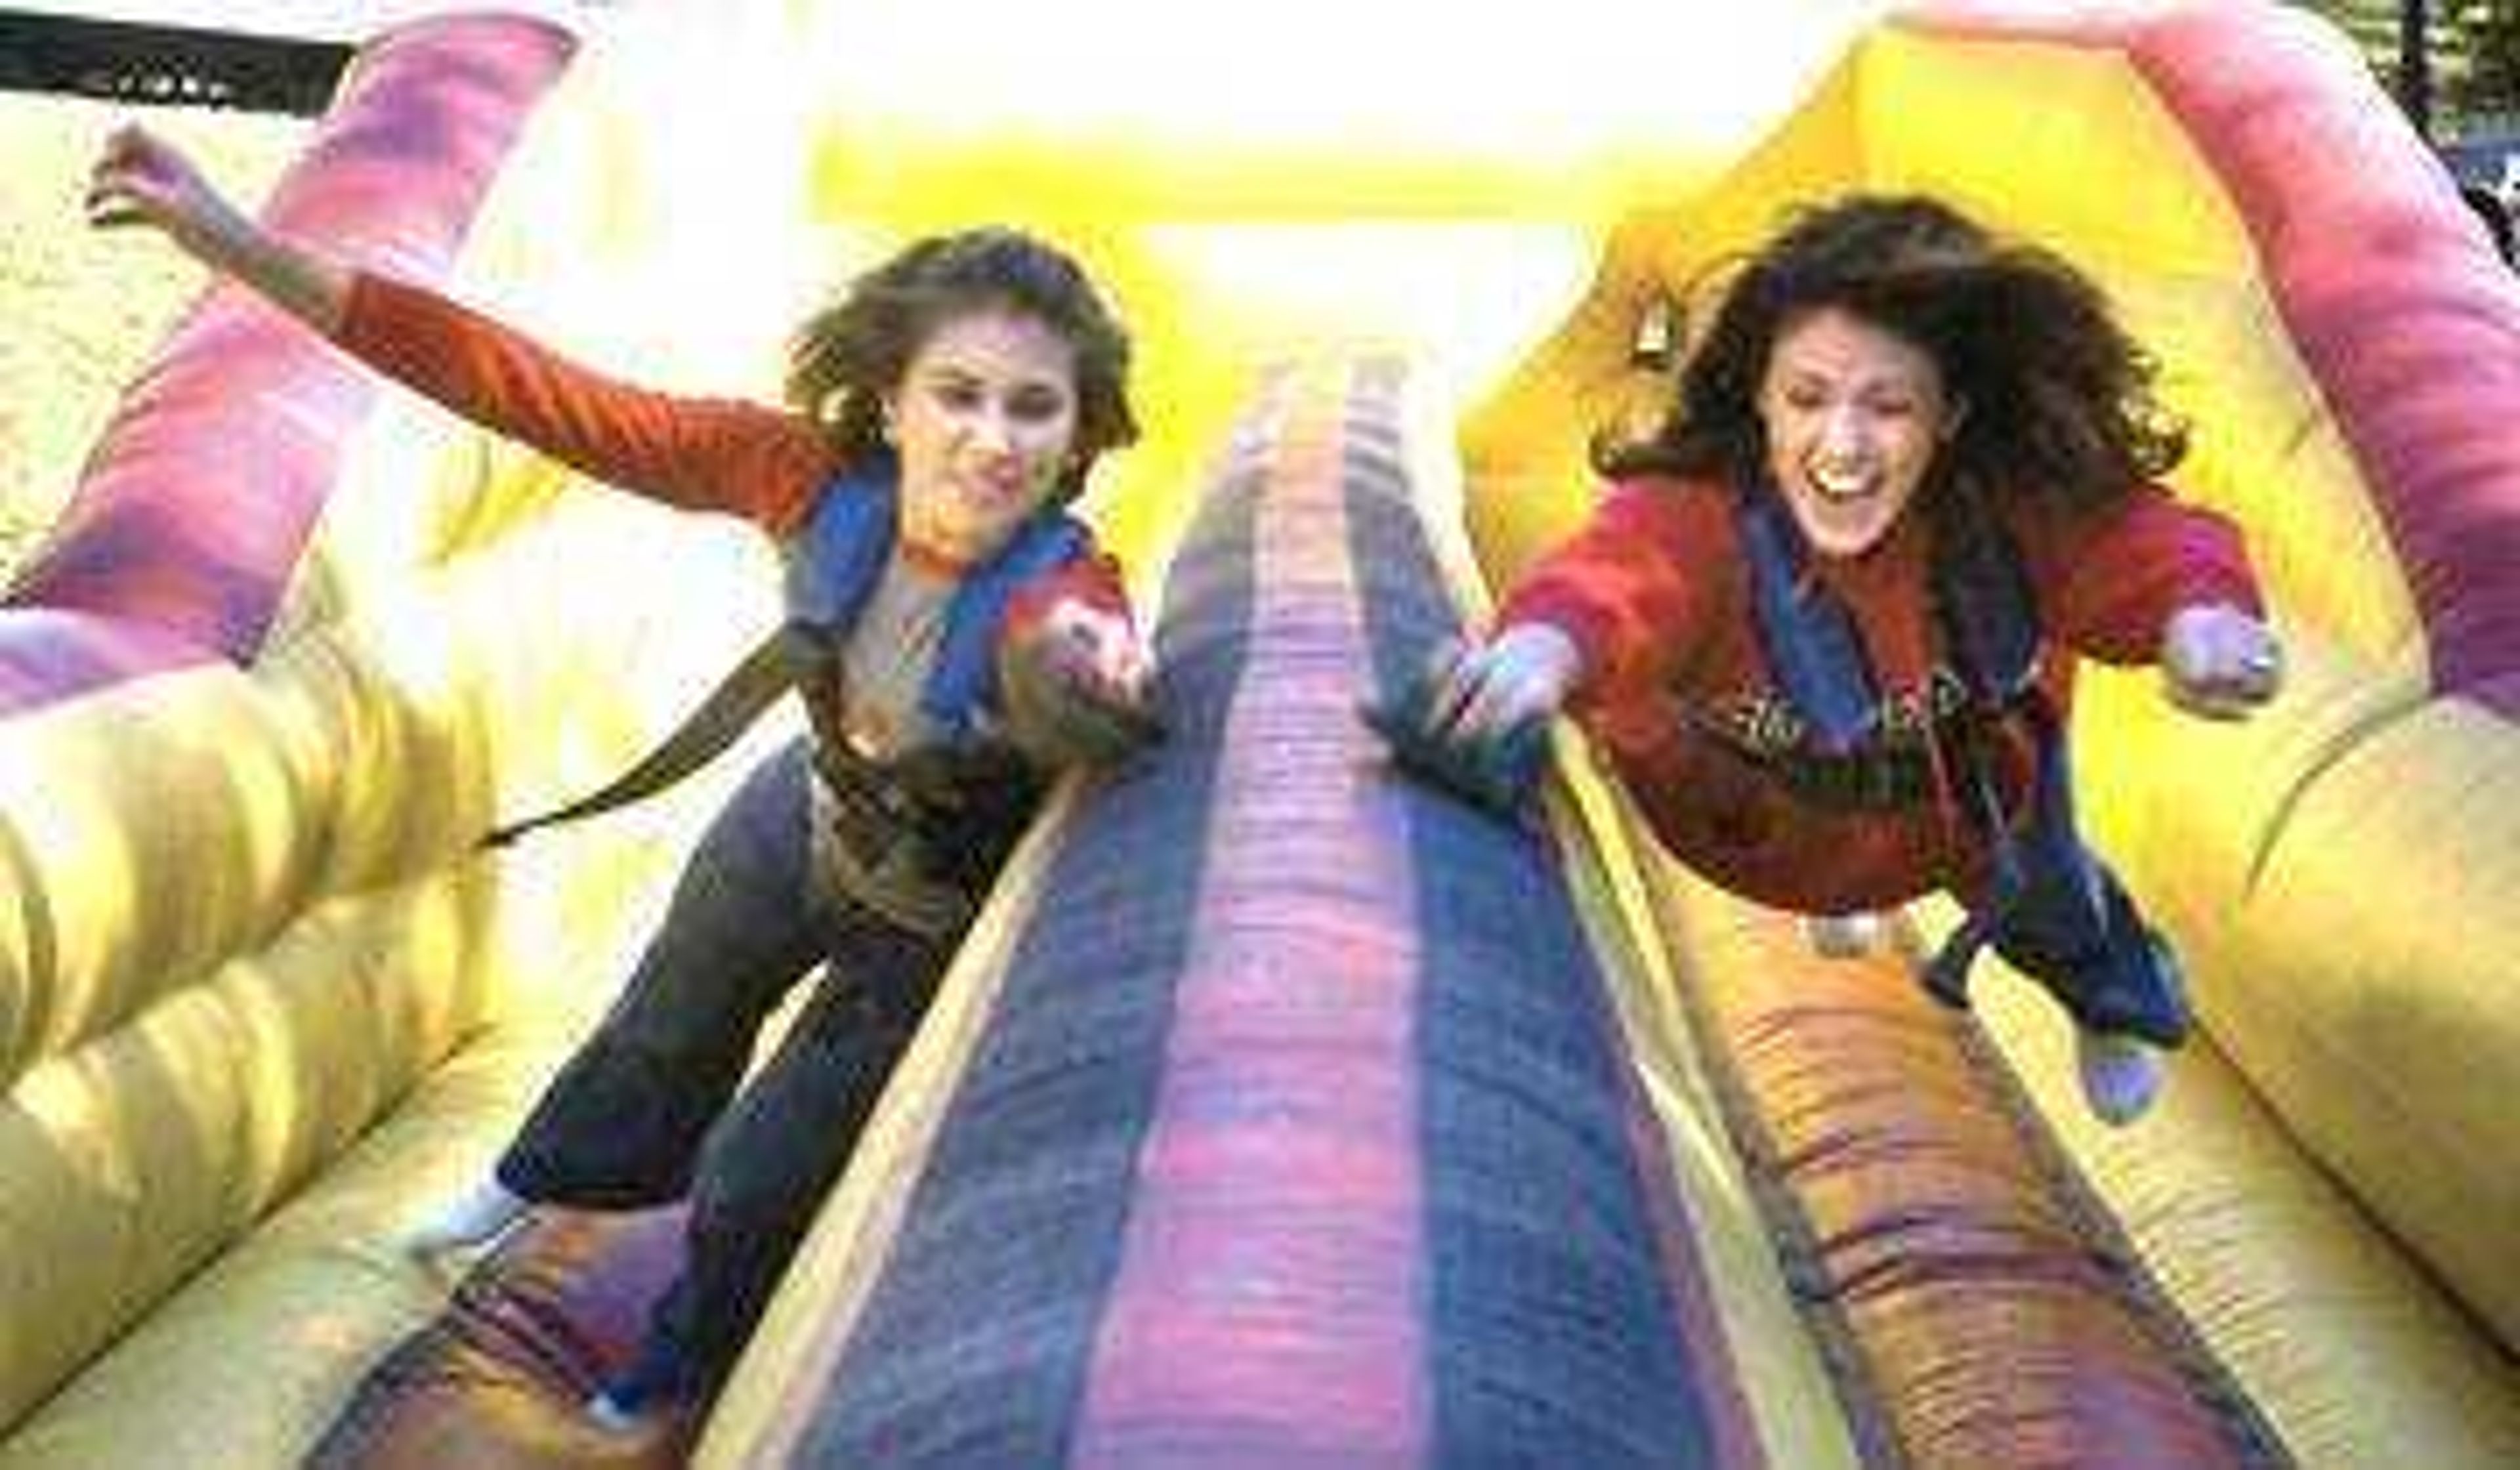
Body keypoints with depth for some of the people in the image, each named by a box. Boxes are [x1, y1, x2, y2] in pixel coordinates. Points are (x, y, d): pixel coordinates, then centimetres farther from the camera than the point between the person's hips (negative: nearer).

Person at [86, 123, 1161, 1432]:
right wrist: (244, 248, -36)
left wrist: (1087, 689, -88)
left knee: (756, 1186, 16)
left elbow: (1078, 665, -62)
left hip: (932, 919, -3)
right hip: (800, 821, 4)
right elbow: (546, 397, -31)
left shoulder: (1061, 601, -39)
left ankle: (678, 1379, 52)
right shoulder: (815, 478, -30)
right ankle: (546, 1183, 67)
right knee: (663, 1032, 32)